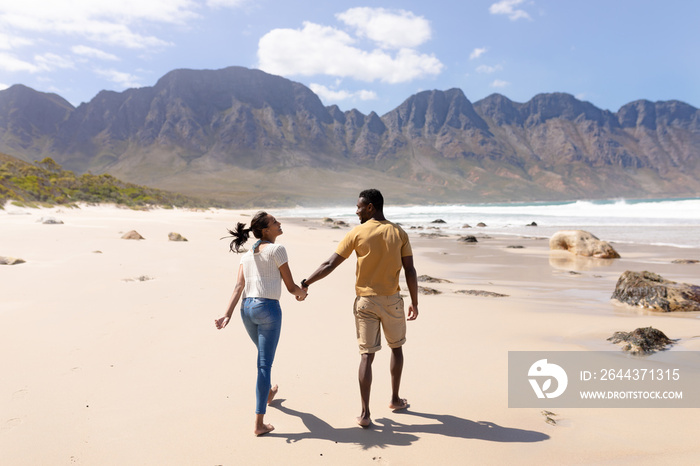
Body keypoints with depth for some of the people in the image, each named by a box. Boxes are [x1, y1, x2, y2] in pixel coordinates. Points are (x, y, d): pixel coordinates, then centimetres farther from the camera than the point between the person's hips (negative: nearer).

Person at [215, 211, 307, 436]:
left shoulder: (247, 254, 13)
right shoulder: (277, 250, -7)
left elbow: (238, 287, 2)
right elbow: (291, 286, -5)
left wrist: (227, 316, -4)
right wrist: (302, 293, 16)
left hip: (247, 309, 7)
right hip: (268, 309, -7)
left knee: (264, 354, 30)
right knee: (264, 364, -1)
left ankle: (267, 392, 54)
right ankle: (259, 423, 2)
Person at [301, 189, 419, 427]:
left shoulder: (357, 233, -6)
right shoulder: (399, 233, -1)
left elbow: (330, 265, -6)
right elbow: (410, 271, -3)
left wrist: (305, 283, 3)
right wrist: (414, 302, 5)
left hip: (365, 302, -1)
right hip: (392, 300, 1)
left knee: (366, 355, 4)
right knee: (396, 347, 22)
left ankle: (365, 413, 4)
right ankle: (395, 399, 34)